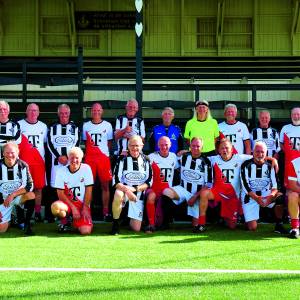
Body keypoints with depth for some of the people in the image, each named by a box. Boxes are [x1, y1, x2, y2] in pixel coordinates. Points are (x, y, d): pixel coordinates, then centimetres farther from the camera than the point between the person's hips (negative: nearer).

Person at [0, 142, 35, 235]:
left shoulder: (22, 165, -10)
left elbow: (29, 186, -15)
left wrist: (13, 195, -24)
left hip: (19, 196, 0)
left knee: (31, 195, -33)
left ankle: (27, 225, -17)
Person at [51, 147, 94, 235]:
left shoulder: (86, 168, -4)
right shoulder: (61, 171, -4)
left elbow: (88, 190, -3)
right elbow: (60, 194, -6)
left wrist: (85, 208, -10)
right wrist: (73, 207, -15)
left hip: (82, 204, 0)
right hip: (67, 203, 1)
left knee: (86, 231, -23)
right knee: (56, 207, -36)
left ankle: (76, 221, 15)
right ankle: (65, 221, 0)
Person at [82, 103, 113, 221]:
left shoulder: (107, 125, 7)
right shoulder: (86, 125, 10)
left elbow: (109, 143, 13)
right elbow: (85, 143, 17)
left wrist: (107, 153, 4)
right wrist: (87, 153, 8)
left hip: (104, 158, -1)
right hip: (89, 159, 1)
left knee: (105, 185, 0)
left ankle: (106, 212, 3)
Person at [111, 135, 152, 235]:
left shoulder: (146, 160, 4)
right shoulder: (122, 159, -3)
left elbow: (149, 182, -1)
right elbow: (116, 181, -11)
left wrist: (135, 189, -16)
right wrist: (127, 190, -29)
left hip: (139, 195, 2)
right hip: (124, 190, -2)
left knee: (136, 228, -2)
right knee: (118, 195, -41)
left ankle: (128, 219, 35)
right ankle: (115, 224, -20)